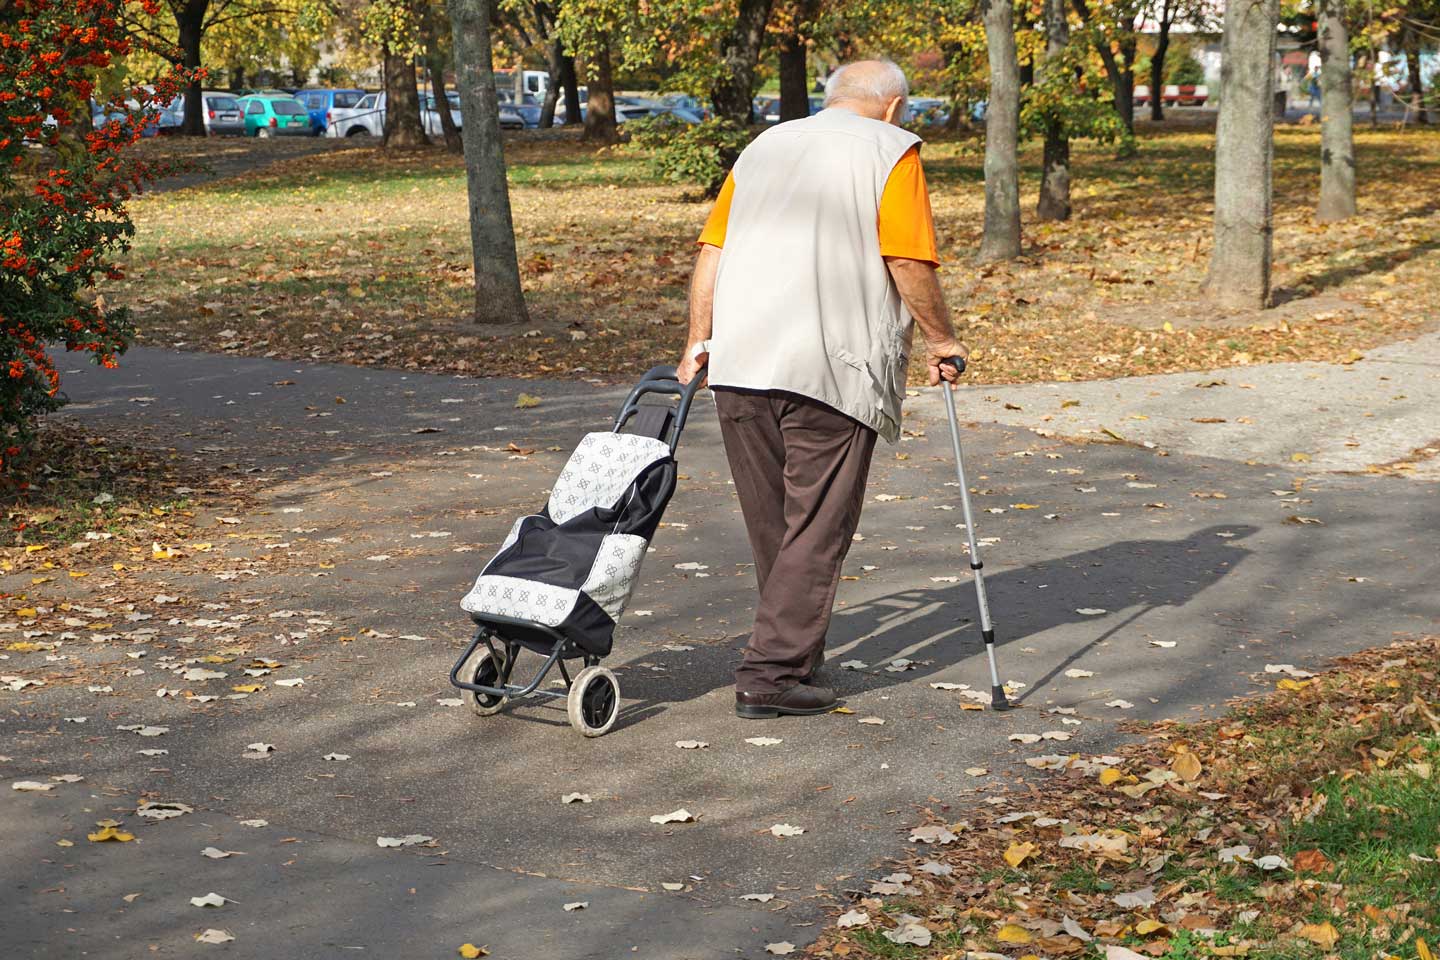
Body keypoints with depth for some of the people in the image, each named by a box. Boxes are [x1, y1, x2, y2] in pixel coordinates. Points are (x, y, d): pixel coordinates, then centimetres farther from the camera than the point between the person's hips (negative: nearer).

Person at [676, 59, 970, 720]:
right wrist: (941, 341, 4)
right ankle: (771, 673, -4)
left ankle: (798, 651, 28)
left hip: (739, 362, 6)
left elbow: (711, 251, 15)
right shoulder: (890, 151, 4)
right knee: (818, 528, -1)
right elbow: (910, 262, -7)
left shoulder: (764, 145, 22)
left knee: (771, 523, 15)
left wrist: (699, 341, 15)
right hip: (832, 368, -6)